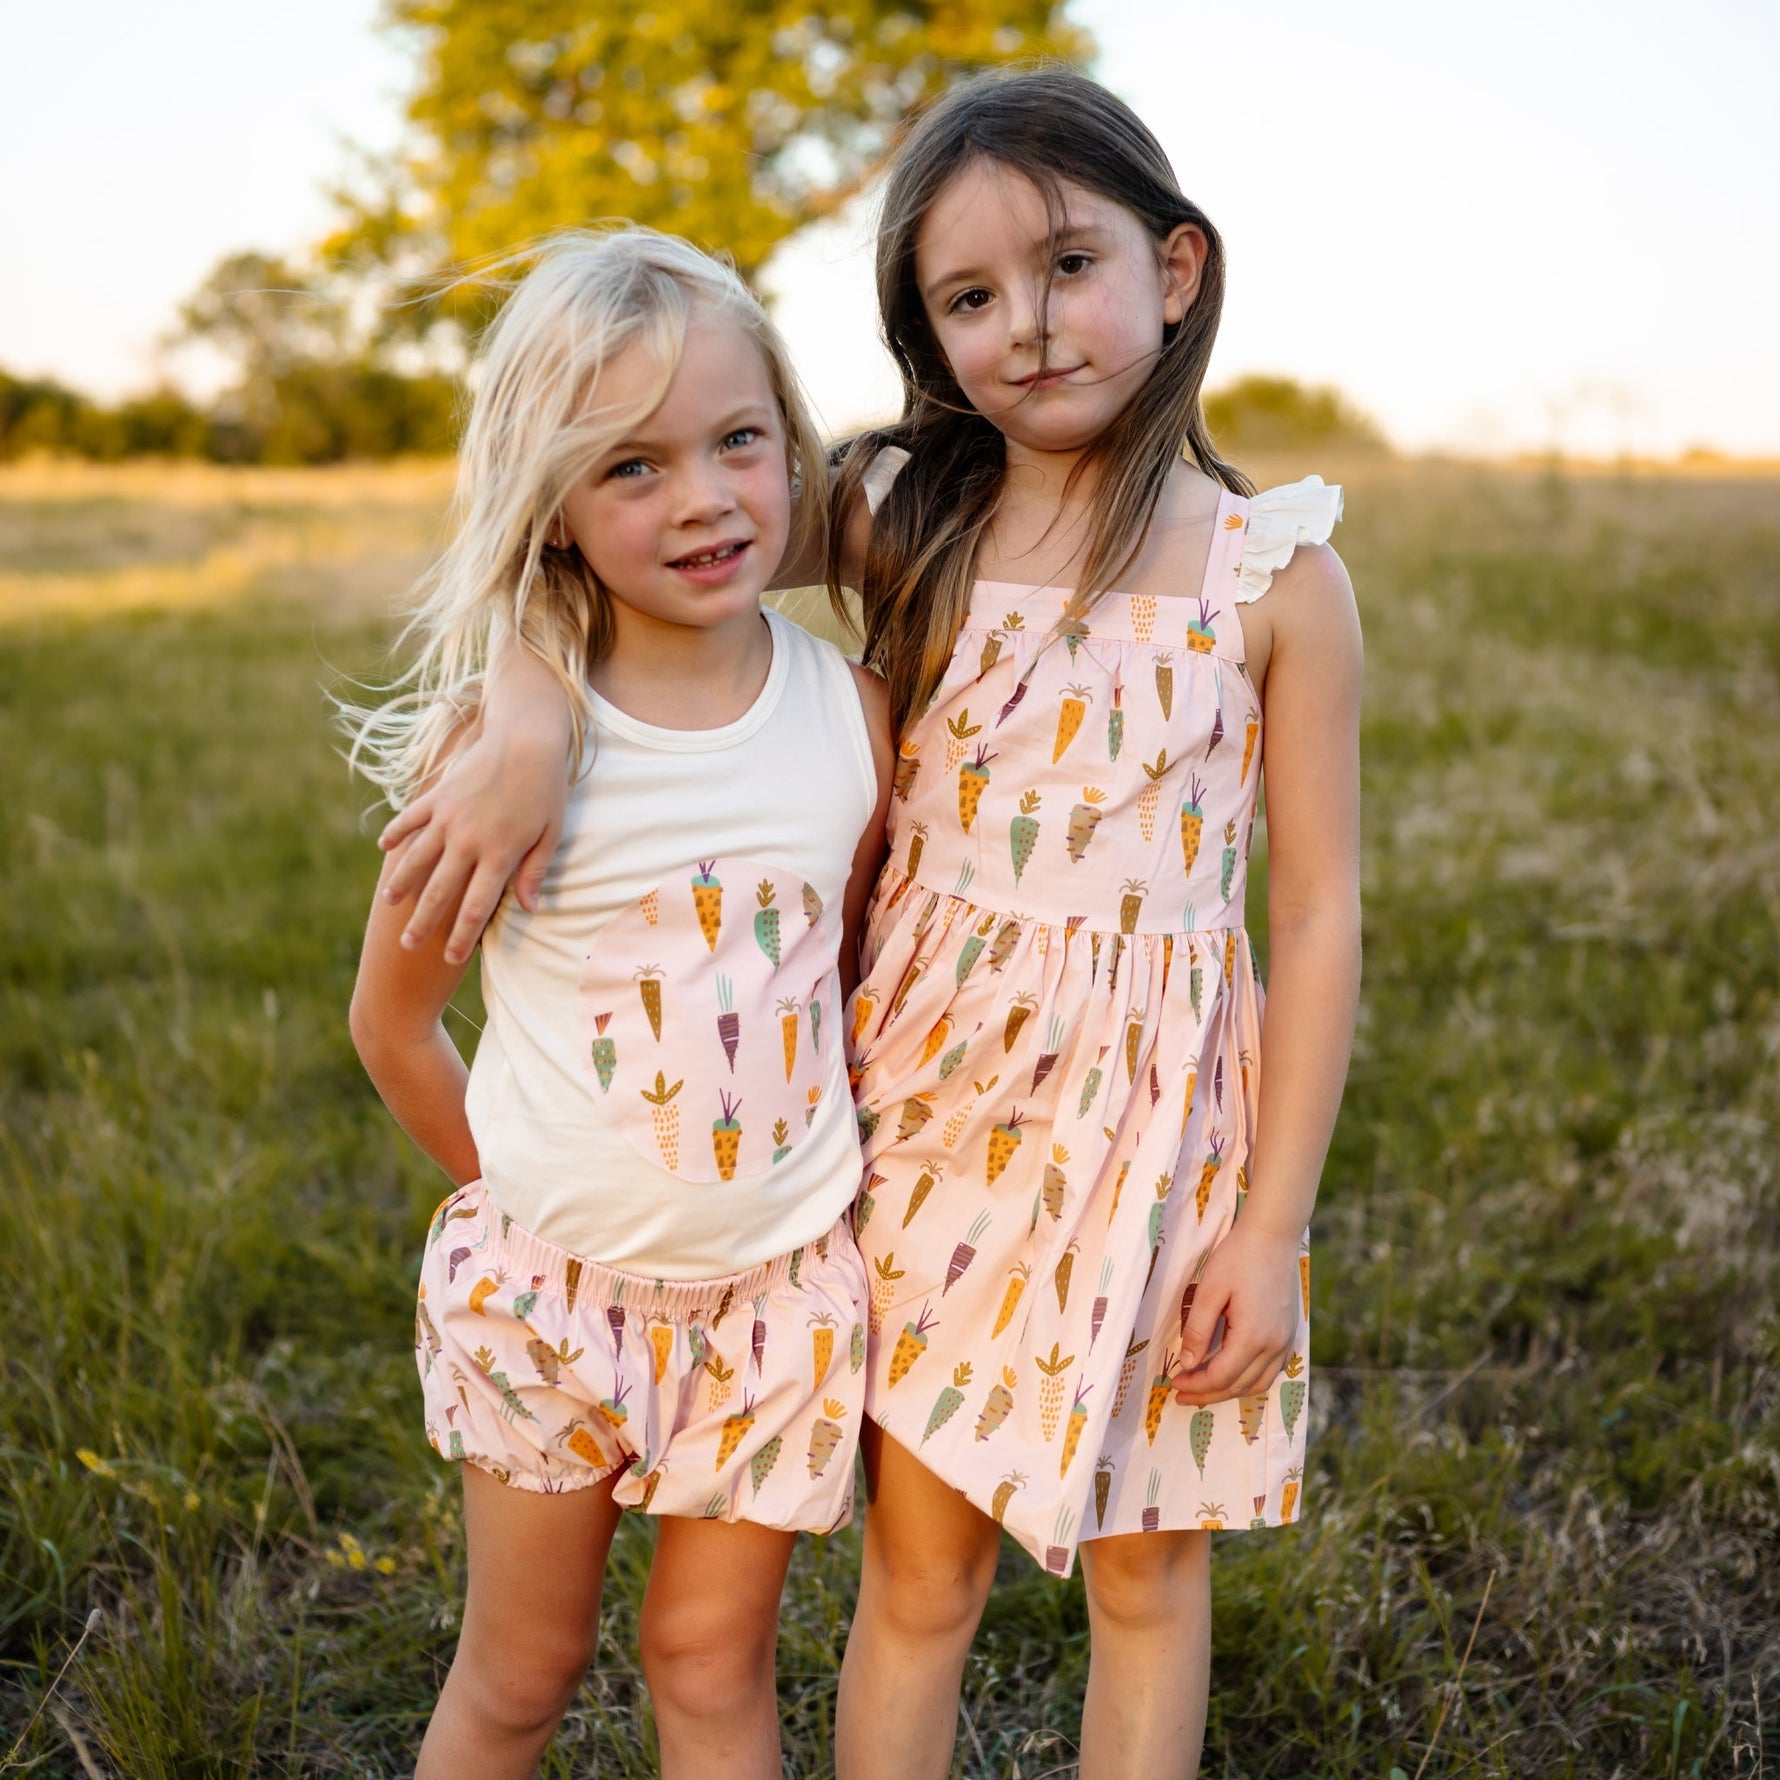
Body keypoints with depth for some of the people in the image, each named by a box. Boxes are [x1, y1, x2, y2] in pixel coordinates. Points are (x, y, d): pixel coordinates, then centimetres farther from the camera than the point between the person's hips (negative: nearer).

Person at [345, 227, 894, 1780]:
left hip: (783, 1276, 1)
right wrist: (516, 1191, 2)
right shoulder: (506, 733, -16)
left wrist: (823, 1173, 4)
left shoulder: (858, 714, -8)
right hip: (556, 1274, -1)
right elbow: (393, 1018, -3)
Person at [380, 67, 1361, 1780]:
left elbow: (1318, 914, -5)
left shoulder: (1276, 574, -7)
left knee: (1143, 1572, 16)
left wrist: (1271, 1222, -7)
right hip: (932, 1095, 1)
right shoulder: (901, 518, -3)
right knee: (917, 1575, 12)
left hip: (1153, 1116, -1)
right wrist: (531, 720, -20)